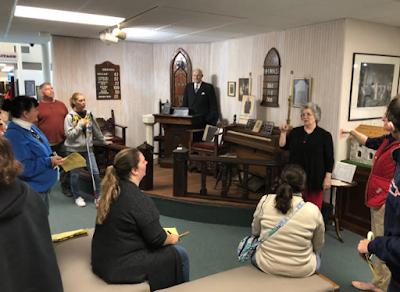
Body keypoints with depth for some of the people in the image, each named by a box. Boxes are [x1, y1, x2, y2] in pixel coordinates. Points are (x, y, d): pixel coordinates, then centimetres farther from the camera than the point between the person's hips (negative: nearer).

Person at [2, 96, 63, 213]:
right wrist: (49, 162, -24)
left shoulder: (31, 127, 6)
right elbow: (24, 167, -29)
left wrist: (53, 158, 5)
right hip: (32, 192, -9)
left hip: (43, 186, 9)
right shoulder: (14, 135, -24)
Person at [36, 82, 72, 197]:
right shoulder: (37, 107, -4)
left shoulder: (61, 104, 8)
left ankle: (66, 187, 23)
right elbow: (34, 126, -7)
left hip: (62, 142, 3)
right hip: (46, 144, -3)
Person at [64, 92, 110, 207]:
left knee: (95, 172, -1)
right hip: (74, 150, -3)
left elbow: (96, 130, 15)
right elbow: (69, 134, -14)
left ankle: (98, 196, 13)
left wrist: (104, 142, 22)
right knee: (75, 175, 8)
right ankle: (77, 197, 26)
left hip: (87, 149, 3)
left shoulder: (89, 114, 5)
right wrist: (80, 125, -18)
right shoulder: (70, 117, -8)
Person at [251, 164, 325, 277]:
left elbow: (255, 232, 1)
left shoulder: (265, 201, -16)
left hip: (266, 266, 0)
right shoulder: (313, 211, -18)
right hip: (302, 271, 0)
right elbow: (318, 245, -2)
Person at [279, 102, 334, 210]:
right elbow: (283, 146, 9)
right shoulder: (295, 132, 10)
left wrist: (328, 178, -6)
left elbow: (329, 159, -2)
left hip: (315, 178, -3)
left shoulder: (325, 136, -2)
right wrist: (283, 132, -1)